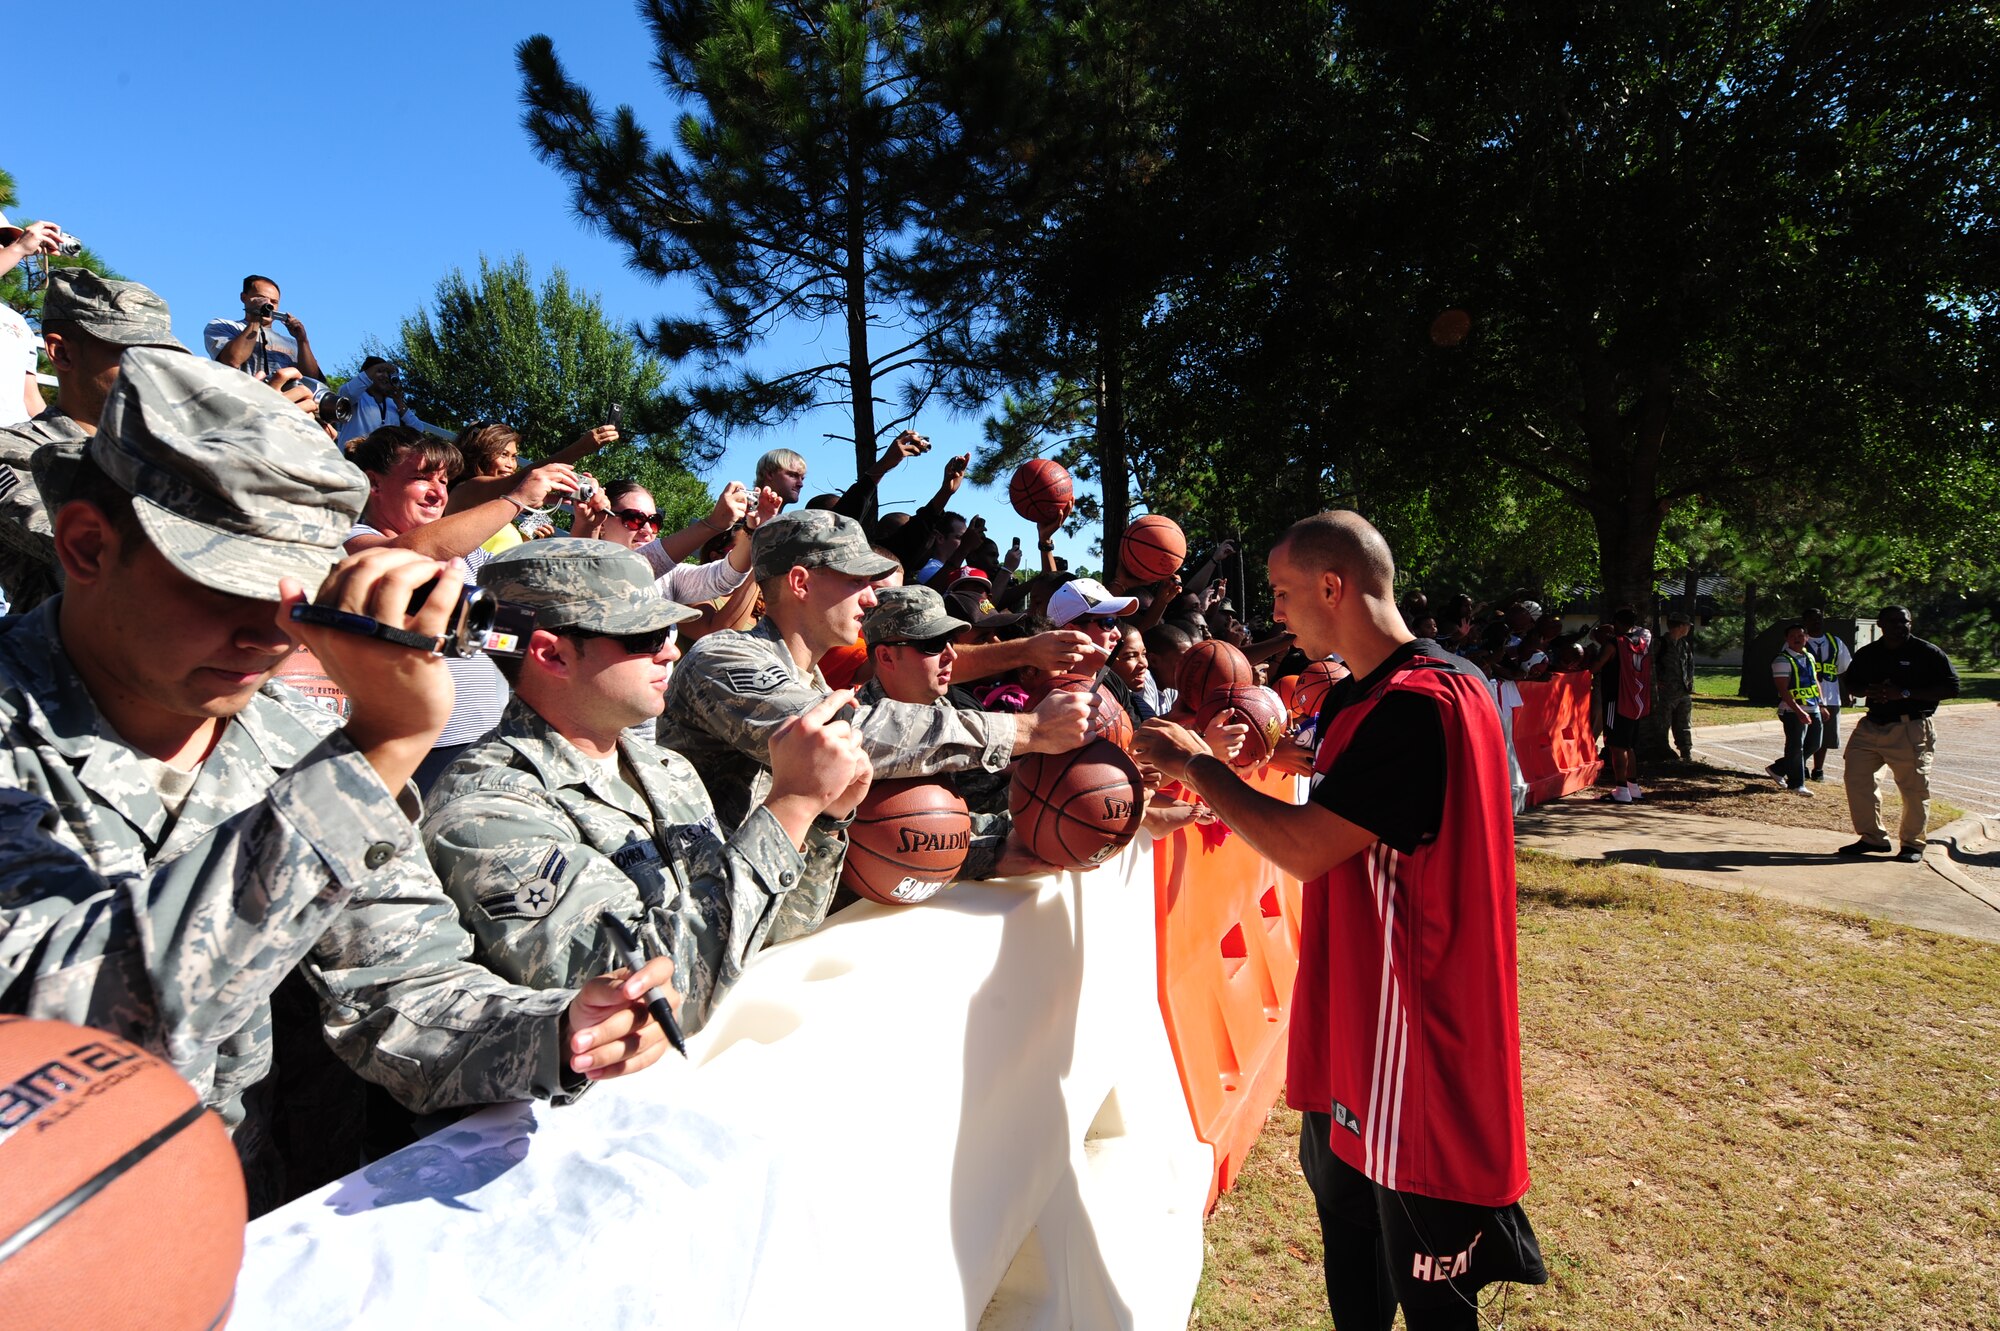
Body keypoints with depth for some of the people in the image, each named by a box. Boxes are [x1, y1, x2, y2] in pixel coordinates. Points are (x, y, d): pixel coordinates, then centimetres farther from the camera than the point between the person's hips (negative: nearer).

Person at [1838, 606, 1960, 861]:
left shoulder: (1928, 653, -3)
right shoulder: (1867, 654, 11)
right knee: (1857, 779, 2)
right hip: (1871, 725, 5)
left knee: (1914, 788, 0)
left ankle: (1912, 844, 15)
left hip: (1912, 729, -5)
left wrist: (1905, 693, -18)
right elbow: (1849, 684, 20)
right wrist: (1869, 691, -3)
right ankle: (1873, 837, 15)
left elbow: (1951, 688, -8)